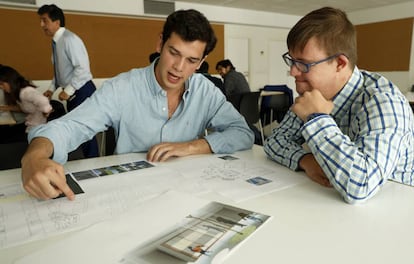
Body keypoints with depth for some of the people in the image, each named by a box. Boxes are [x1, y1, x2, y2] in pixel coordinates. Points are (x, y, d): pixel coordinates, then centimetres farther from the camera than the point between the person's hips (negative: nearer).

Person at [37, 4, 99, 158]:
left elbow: (82, 68, -23)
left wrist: (68, 90, -19)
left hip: (82, 92, -9)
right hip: (72, 93, 9)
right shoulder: (56, 42, 12)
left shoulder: (69, 39, -16)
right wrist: (52, 88, 12)